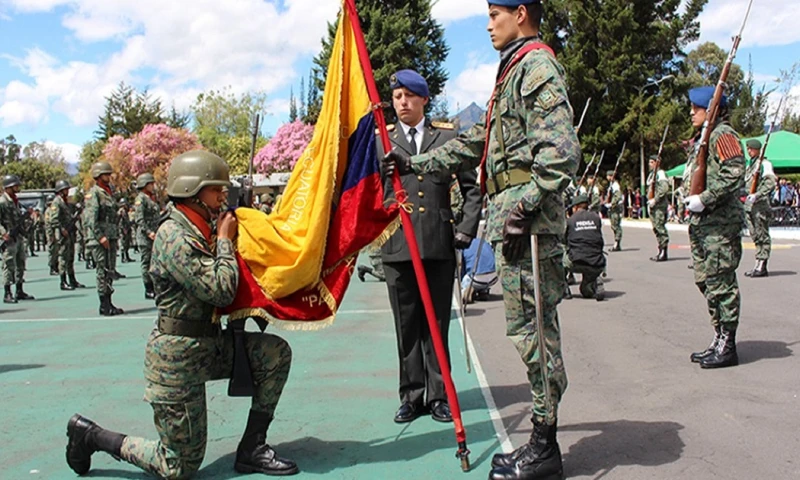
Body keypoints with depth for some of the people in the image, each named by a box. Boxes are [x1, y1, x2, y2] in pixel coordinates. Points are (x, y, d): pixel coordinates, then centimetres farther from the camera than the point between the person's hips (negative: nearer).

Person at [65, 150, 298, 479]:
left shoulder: (201, 231, 8)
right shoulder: (174, 236, -19)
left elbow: (224, 289, 19)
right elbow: (220, 291, -25)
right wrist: (225, 240, -14)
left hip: (210, 344, 8)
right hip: (178, 356, -8)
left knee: (276, 352, -7)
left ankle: (252, 448, 3)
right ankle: (91, 435, 20)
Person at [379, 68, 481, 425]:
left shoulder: (448, 136, 8)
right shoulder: (380, 141, 9)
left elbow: (472, 187, 10)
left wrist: (466, 229, 2)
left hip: (439, 245, 0)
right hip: (397, 247, 1)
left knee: (437, 324, 7)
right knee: (406, 326, 7)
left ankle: (439, 395, 18)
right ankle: (412, 396, 19)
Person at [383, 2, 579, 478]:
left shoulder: (537, 65, -5)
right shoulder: (516, 70, 26)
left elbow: (561, 150, -18)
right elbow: (476, 142, 29)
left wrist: (525, 207, -23)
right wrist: (415, 162, 29)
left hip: (528, 218, -10)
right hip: (511, 213, 10)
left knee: (533, 327, -5)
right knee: (533, 328, 11)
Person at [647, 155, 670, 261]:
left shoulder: (660, 173, -9)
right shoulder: (651, 174, 20)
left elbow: (664, 188, -22)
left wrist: (655, 200, -21)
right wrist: (649, 200, 13)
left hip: (659, 205, -10)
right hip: (652, 205, 10)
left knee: (660, 228, -10)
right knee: (656, 229, 12)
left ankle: (664, 253, -7)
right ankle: (660, 251, 18)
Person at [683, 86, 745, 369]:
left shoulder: (723, 135, -9)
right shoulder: (702, 138, 21)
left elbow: (734, 174, -21)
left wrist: (704, 199, -21)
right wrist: (691, 201, 11)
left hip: (720, 223, -10)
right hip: (702, 222, 10)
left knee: (720, 282, -6)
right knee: (705, 280, 13)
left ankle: (727, 346, 1)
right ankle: (719, 339, 22)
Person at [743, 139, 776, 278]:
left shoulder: (764, 164, -6)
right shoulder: (750, 165, 21)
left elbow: (771, 182, -18)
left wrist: (757, 195, -26)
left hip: (760, 205, -9)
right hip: (749, 205, 9)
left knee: (762, 237, -5)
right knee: (755, 236, 10)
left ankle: (762, 267, -5)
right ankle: (758, 266, 14)